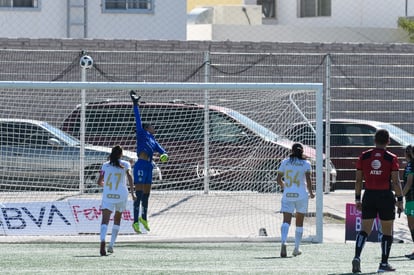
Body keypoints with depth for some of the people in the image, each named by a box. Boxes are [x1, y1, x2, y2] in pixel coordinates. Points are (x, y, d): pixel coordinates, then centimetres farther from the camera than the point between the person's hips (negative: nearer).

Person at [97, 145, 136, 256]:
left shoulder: (105, 165, 12)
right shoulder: (125, 164, 7)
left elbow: (99, 182, 13)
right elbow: (129, 176, -11)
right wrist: (132, 192, -14)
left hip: (107, 196, 0)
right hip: (121, 195, 0)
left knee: (105, 220, -12)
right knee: (117, 219, 21)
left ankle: (102, 240, -40)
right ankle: (111, 246, 20)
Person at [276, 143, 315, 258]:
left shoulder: (285, 162, 7)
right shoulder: (306, 163, 1)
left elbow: (279, 179, 8)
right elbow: (308, 179, -10)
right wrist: (310, 192, 2)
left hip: (287, 195, 1)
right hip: (301, 195, -1)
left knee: (286, 221, -9)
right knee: (299, 223, 14)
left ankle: (283, 243, -35)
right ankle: (296, 248, 19)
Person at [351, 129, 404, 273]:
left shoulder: (364, 156, 2)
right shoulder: (391, 158, -6)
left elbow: (358, 180, 4)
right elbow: (396, 182, -9)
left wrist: (357, 198, 11)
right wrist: (400, 199, -1)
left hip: (369, 196, 2)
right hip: (386, 196, -2)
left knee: (364, 230, 4)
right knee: (387, 232, 11)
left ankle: (357, 257, -18)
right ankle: (384, 264, 13)